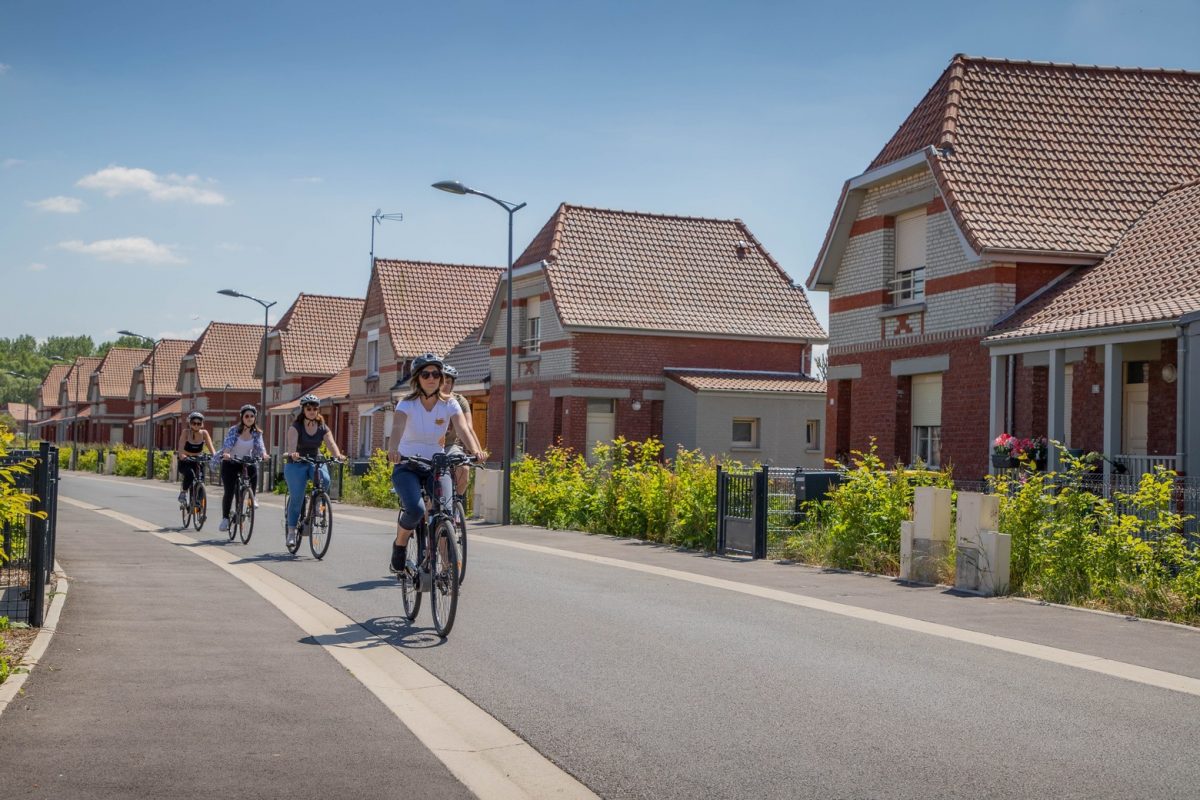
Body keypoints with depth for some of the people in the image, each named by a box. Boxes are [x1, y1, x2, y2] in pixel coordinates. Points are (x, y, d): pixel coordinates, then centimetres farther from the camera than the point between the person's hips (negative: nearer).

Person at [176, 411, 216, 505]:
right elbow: (180, 448, -25)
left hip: (197, 462, 3)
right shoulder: (185, 433, -14)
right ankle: (183, 493, -10)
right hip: (185, 462, -3)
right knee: (190, 474, -33)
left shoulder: (204, 433, -7)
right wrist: (182, 456, -46)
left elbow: (211, 447, -16)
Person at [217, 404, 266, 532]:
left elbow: (259, 446, -14)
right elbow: (227, 443, -23)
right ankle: (225, 518, 3)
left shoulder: (257, 433, -1)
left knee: (253, 469, -33)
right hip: (230, 463, -2)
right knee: (229, 491, -11)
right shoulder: (234, 430, -10)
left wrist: (264, 454, -37)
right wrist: (225, 453, -45)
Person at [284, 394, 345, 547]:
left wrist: (338, 455, -37)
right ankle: (291, 532, 0)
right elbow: (291, 443, -27)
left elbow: (331, 443, -16)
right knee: (296, 497, -11)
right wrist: (292, 453, -50)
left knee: (325, 479, -30)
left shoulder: (323, 428, 0)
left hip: (315, 462, 3)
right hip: (296, 464, -2)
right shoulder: (295, 426, -9)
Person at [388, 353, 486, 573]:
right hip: (407, 467, -2)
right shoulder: (407, 404, -10)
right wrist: (394, 449, -52)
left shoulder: (449, 405, -4)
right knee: (416, 509, -28)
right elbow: (397, 427, -30)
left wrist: (475, 450, -42)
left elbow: (463, 428, -21)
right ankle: (399, 546, 1)